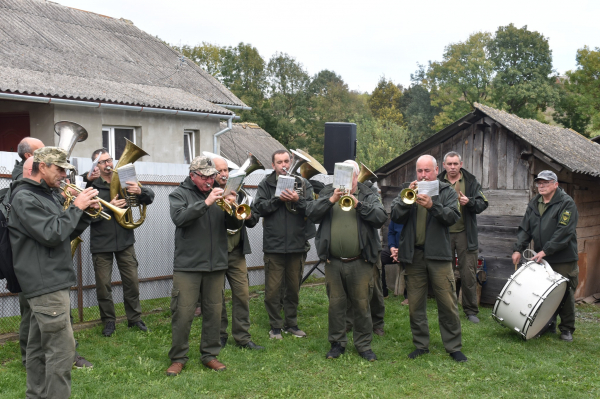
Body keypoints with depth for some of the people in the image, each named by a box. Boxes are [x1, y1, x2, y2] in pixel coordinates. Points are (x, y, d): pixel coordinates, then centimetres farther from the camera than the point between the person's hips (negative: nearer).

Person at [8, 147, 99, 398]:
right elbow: (52, 235, -22)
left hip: (51, 281, 10)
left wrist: (85, 213, 4)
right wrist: (76, 207, -14)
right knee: (62, 349, -11)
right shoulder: (24, 198, -13)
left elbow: (65, 234, 19)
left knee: (40, 346, 15)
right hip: (45, 283, -10)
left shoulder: (45, 195, 18)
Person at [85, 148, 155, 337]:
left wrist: (140, 191, -19)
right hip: (101, 243, -3)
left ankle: (134, 318, 21)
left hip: (125, 240, 3)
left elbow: (150, 197, 2)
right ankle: (109, 321, 19)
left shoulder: (124, 182, 7)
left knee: (132, 281, 6)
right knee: (103, 285, 3)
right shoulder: (91, 186, -5)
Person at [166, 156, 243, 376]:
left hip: (216, 265, 4)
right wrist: (205, 203, -25)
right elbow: (179, 218, -19)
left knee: (214, 312, 9)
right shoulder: (179, 194, 2)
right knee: (183, 313, -3)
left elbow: (234, 225, 7)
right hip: (187, 265, -4)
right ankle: (178, 358, 10)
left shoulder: (218, 193, 13)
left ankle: (210, 354, 22)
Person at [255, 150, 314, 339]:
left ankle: (291, 323, 25)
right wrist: (278, 199, -17)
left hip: (296, 245, 2)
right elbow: (260, 207, -7)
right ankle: (275, 326, 14)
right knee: (273, 289, 1)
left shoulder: (303, 183, 7)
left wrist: (298, 200, -20)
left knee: (294, 288, 12)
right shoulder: (266, 184, 5)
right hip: (273, 245, -2)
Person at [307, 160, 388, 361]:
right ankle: (337, 343, 24)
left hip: (360, 263, -1)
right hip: (333, 263, 1)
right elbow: (311, 214, -5)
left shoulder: (368, 196, 5)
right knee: (336, 304, 10)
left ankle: (364, 345, 18)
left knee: (361, 304, 5)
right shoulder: (327, 194, 9)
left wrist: (358, 204, -21)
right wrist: (331, 200, -17)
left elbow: (381, 218, -11)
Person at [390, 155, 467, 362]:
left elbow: (453, 216, -10)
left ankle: (453, 346, 9)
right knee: (415, 304, 8)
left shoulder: (447, 192, 6)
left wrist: (432, 206, -24)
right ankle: (421, 344, 21)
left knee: (447, 303, -1)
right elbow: (395, 216, -1)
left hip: (438, 254, -2)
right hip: (413, 255, 2)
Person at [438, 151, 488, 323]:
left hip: (464, 234, -1)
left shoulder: (471, 182, 6)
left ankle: (471, 310, 11)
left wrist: (469, 202, -18)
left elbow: (482, 204, 0)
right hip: (444, 233, 1)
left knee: (468, 274, 0)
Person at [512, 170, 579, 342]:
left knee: (565, 293, 1)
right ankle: (548, 324, 21)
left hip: (563, 260, -5)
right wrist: (518, 249, -3)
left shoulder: (567, 203, -9)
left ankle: (567, 329, 13)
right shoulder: (534, 204, 12)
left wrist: (546, 251, -20)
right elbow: (525, 228, 11)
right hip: (541, 258, 5)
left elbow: (564, 232, -17)